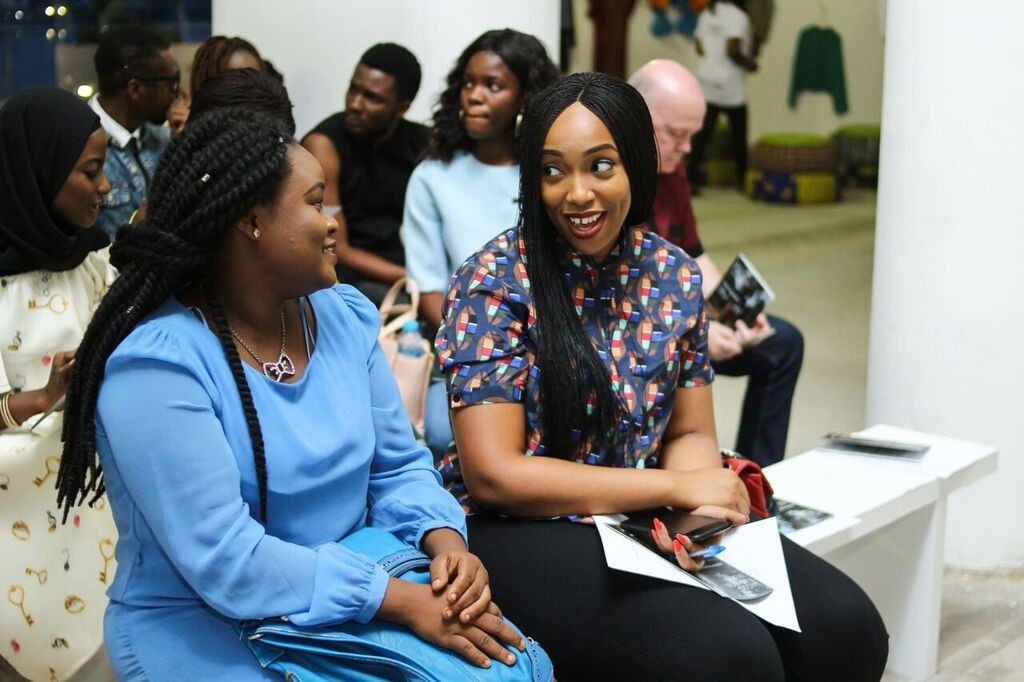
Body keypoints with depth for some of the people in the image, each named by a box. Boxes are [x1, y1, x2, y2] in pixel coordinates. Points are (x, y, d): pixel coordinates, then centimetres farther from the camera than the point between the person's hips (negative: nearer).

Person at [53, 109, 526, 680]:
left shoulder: (346, 315, 3)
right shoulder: (158, 365, -20)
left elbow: (398, 467, 6)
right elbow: (226, 562, -24)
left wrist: (448, 545, -14)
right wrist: (405, 600, -27)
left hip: (354, 599, 7)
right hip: (211, 633, -6)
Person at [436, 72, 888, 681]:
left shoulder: (675, 276, 3)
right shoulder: (494, 283, -12)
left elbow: (690, 434, 9)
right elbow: (495, 474, -16)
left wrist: (687, 512, -15)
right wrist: (675, 487, -17)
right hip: (531, 533, -5)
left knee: (846, 628, -13)